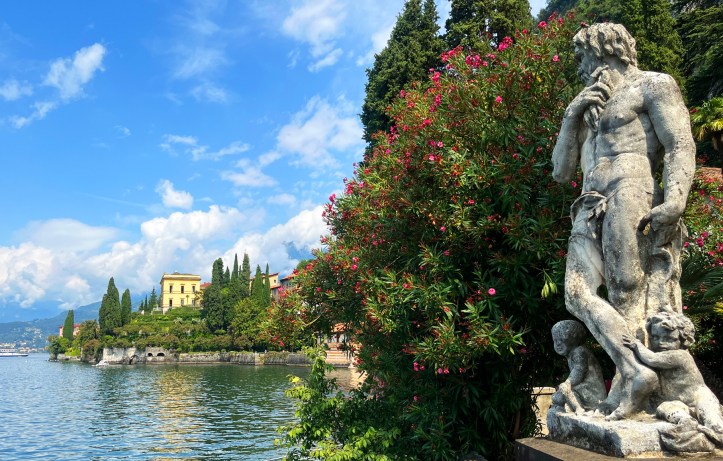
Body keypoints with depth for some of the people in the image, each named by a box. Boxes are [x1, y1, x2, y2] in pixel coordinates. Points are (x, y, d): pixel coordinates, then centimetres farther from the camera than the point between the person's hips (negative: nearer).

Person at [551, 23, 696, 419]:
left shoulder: (653, 86, 11)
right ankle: (636, 371, -18)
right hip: (592, 210, 6)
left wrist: (675, 199, -19)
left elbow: (681, 146, -3)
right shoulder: (591, 110, 32)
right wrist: (572, 115, 14)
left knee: (627, 298, -11)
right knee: (577, 291, -14)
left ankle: (623, 388, -9)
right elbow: (561, 171, 24)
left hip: (628, 198, -6)